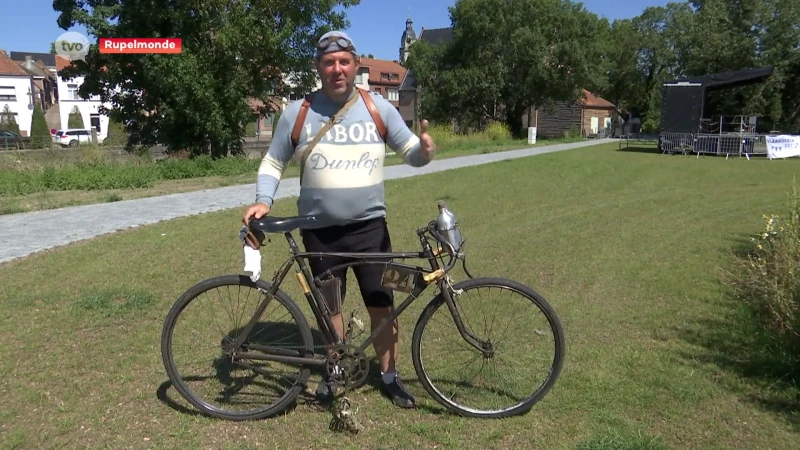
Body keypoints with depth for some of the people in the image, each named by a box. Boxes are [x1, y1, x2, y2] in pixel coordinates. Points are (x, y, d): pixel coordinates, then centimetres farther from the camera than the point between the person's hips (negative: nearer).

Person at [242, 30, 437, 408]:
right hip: (319, 230, 0)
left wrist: (425, 149, -21)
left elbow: (411, 154, 3)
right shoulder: (297, 113, -1)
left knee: (383, 305, 4)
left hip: (369, 226, 0)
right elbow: (273, 163, 6)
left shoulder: (379, 107, -1)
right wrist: (262, 201, -10)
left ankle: (389, 376, 25)